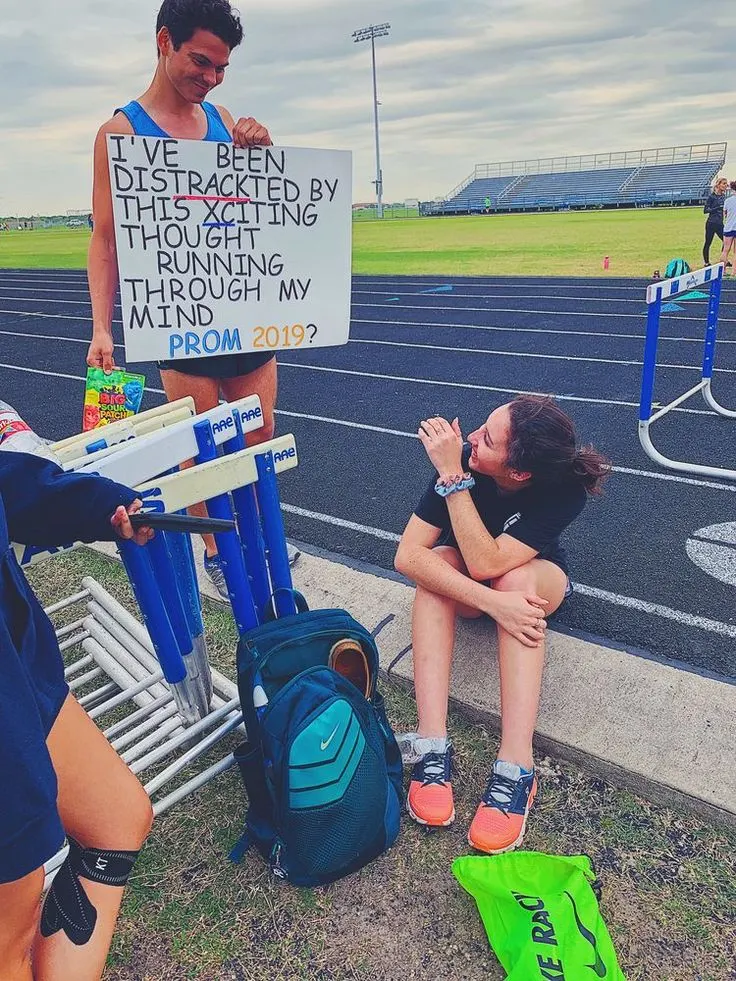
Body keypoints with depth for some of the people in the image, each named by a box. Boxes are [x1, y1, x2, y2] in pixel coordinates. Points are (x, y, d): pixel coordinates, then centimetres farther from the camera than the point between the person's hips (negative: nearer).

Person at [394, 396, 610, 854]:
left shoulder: (567, 489, -32)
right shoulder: (463, 458, -29)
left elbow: (487, 565, -40)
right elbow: (408, 555, -34)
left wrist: (453, 477, -44)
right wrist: (491, 602, -44)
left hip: (538, 578, -1)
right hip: (461, 578, 2)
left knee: (516, 578, -36)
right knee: (436, 562, -32)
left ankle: (516, 767, -40)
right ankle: (432, 744, -37)